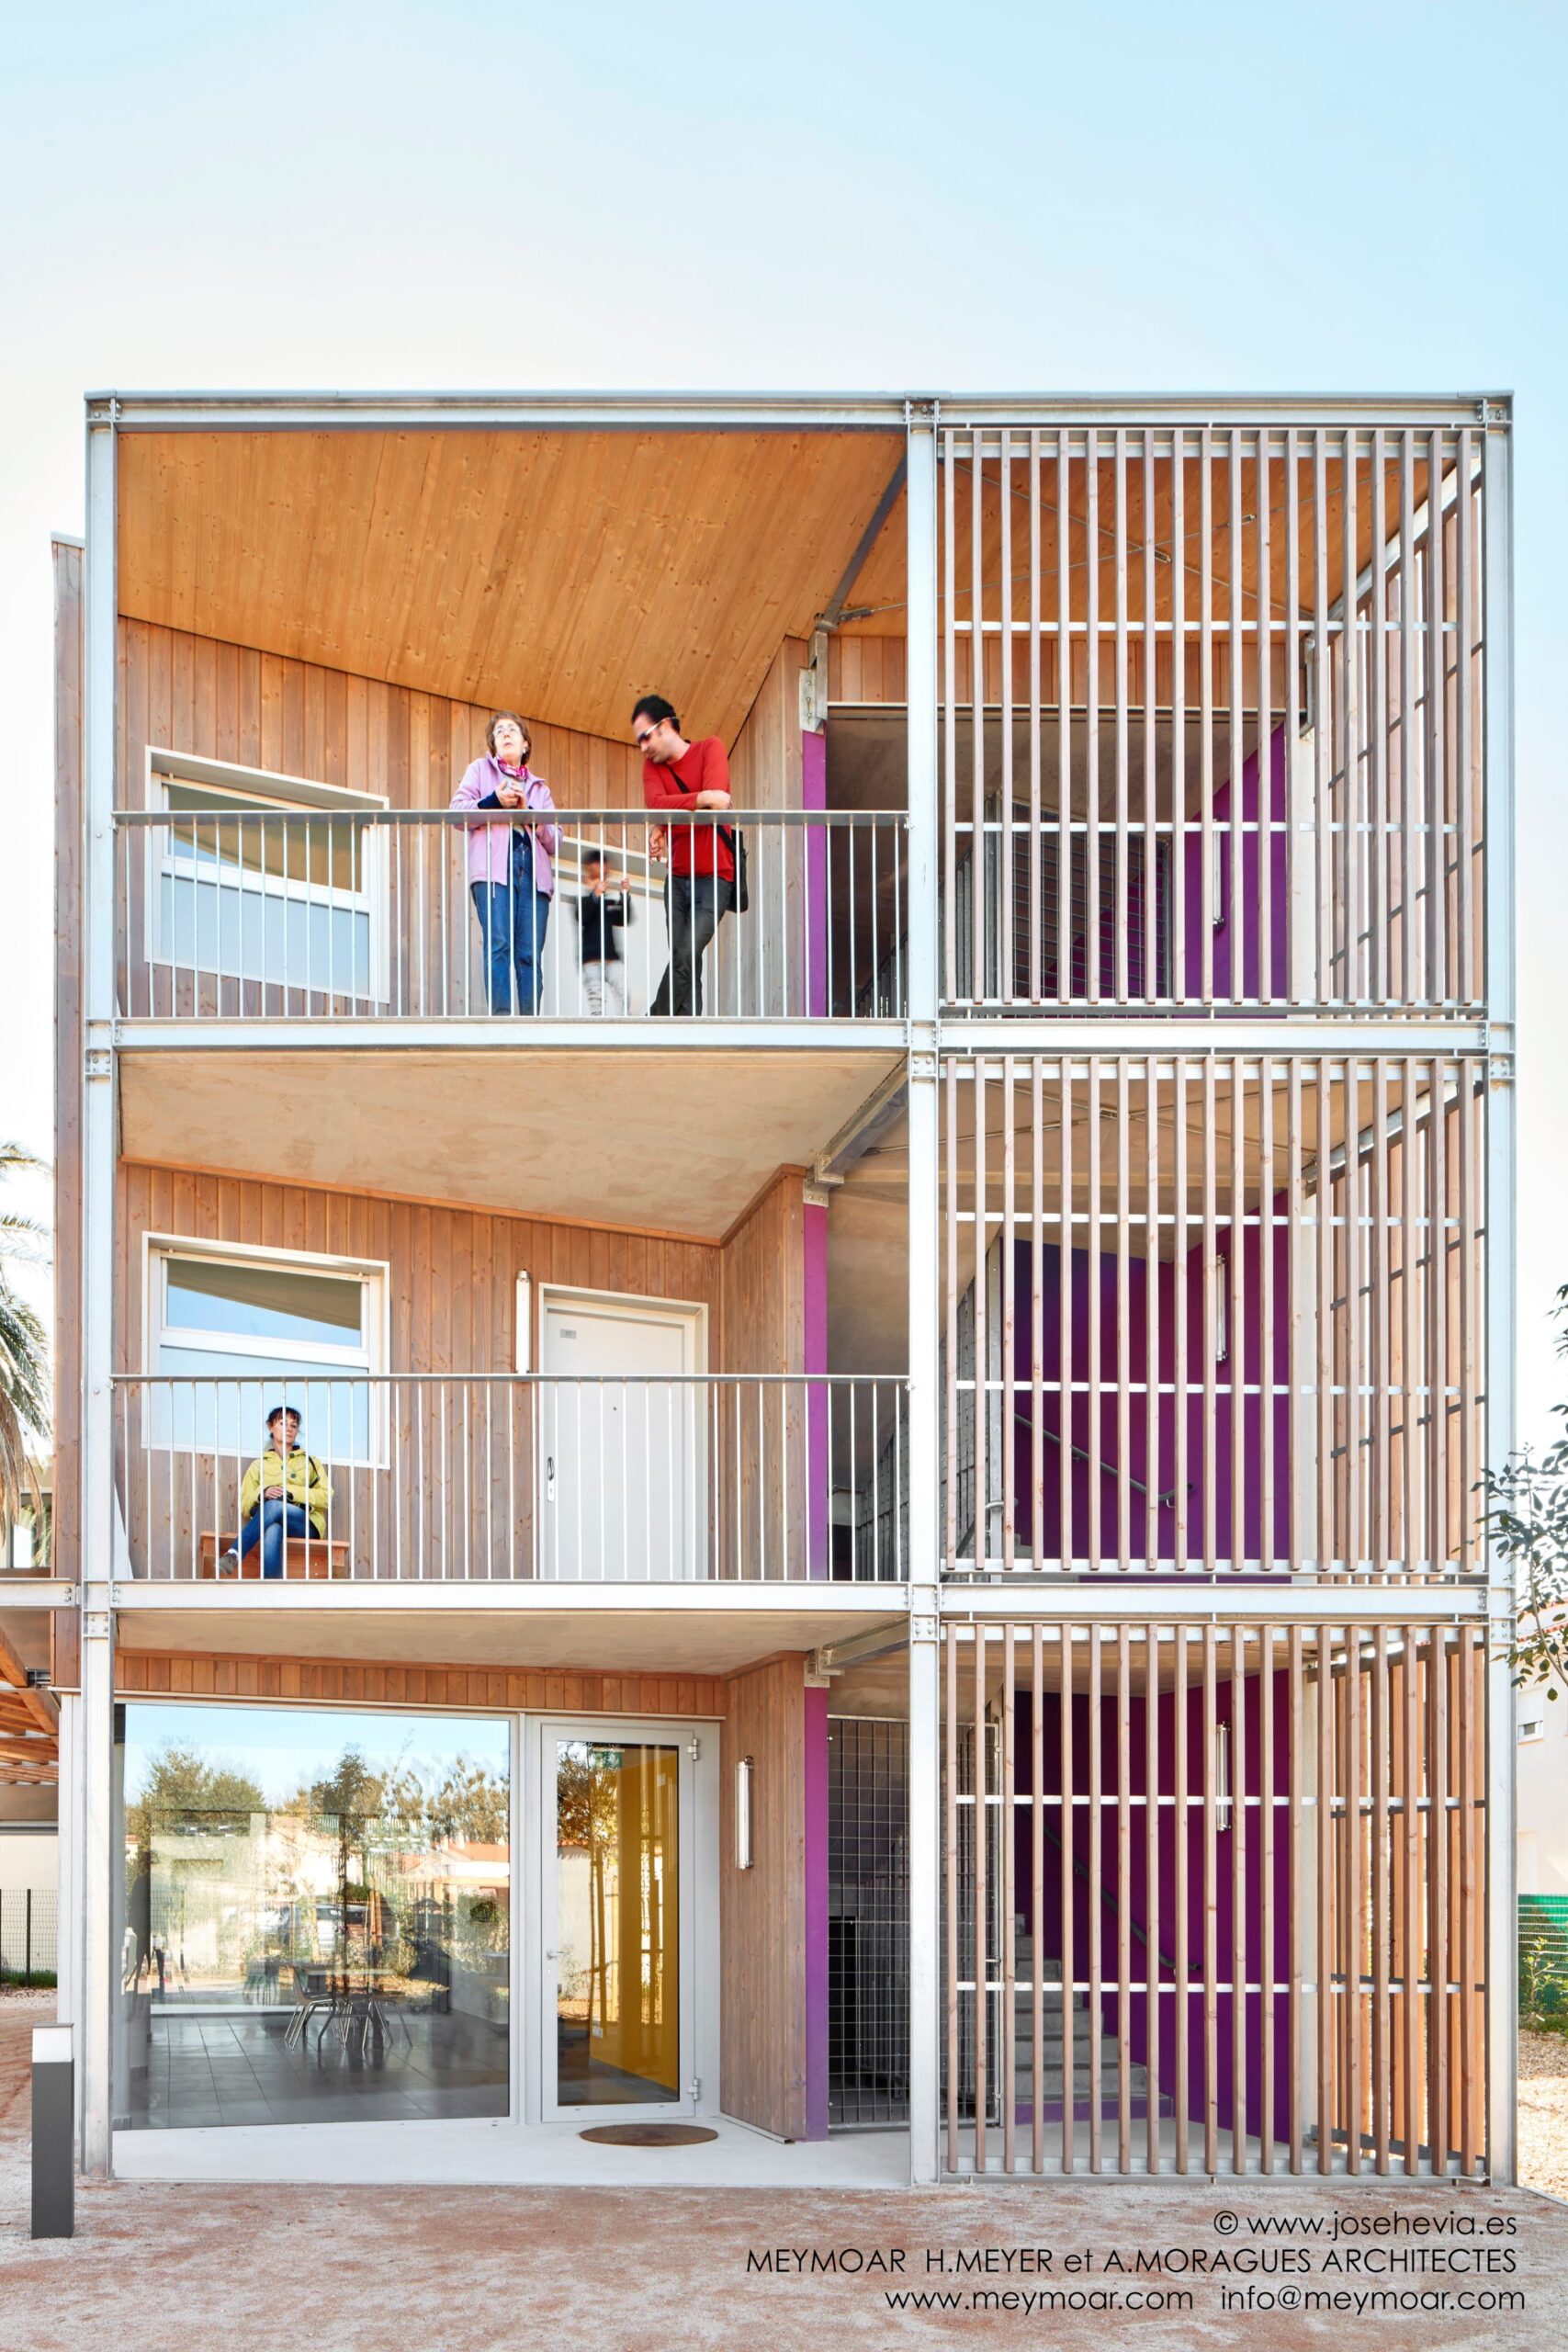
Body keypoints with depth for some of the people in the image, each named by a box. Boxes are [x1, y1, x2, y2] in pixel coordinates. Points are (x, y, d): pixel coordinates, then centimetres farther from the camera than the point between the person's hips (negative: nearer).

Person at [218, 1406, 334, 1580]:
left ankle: (233, 1556, -48)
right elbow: (244, 1507, 15)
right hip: (272, 1523, 0)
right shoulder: (258, 1466, 25)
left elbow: (326, 1497, 7)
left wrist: (291, 1491, -6)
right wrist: (262, 1492, -7)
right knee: (272, 1530, -42)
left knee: (273, 1506, -37)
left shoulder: (310, 1462, 23)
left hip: (306, 1524, 0)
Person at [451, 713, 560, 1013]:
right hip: (494, 867, -3)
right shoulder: (480, 770, 23)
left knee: (530, 953, -8)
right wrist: (494, 802, -5)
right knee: (499, 945, -18)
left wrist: (528, 812, 1)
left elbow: (554, 841, 16)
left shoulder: (539, 788, 28)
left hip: (533, 873, 3)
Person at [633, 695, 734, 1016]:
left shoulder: (710, 748, -2)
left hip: (714, 877, -5)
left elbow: (716, 798, -18)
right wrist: (701, 798, -25)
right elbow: (655, 803, -11)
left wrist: (666, 828, -16)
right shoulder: (653, 764, 10)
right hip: (678, 877, 5)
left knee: (687, 956, -16)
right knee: (685, 963, 1)